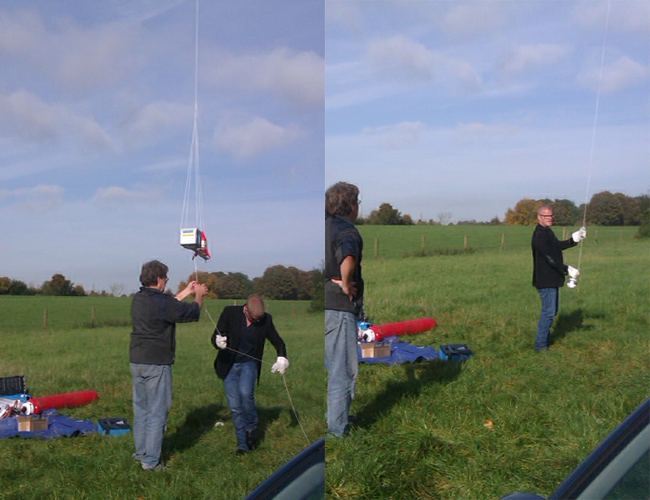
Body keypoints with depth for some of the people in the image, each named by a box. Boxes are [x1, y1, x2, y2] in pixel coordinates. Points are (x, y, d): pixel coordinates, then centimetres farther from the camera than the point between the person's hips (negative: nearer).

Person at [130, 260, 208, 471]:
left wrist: (186, 292, 28)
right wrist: (198, 295, 13)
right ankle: (151, 461, 2)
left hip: (136, 361, 8)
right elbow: (192, 312, -6)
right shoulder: (161, 301, -18)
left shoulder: (138, 299, 6)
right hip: (156, 364, -8)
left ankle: (141, 452, 25)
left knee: (141, 408, 16)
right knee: (157, 412, 0)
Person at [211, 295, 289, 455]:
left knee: (246, 393, -26)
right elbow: (215, 337, -10)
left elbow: (278, 341, 3)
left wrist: (282, 358, -16)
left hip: (249, 363, 0)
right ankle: (243, 444, 12)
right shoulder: (230, 312, -13)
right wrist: (218, 341, -35)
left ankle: (252, 428, -3)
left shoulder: (265, 320, -9)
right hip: (229, 365, 1)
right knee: (235, 407, -1)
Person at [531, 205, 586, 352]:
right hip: (546, 280, -11)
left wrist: (575, 239, 12)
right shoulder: (539, 235, -19)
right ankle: (540, 345, -2)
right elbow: (550, 258, -24)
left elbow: (558, 246, 23)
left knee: (551, 311, 18)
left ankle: (543, 341, 27)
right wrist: (567, 270, -22)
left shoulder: (547, 232, 14)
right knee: (548, 312, -8)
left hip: (552, 279, 11)